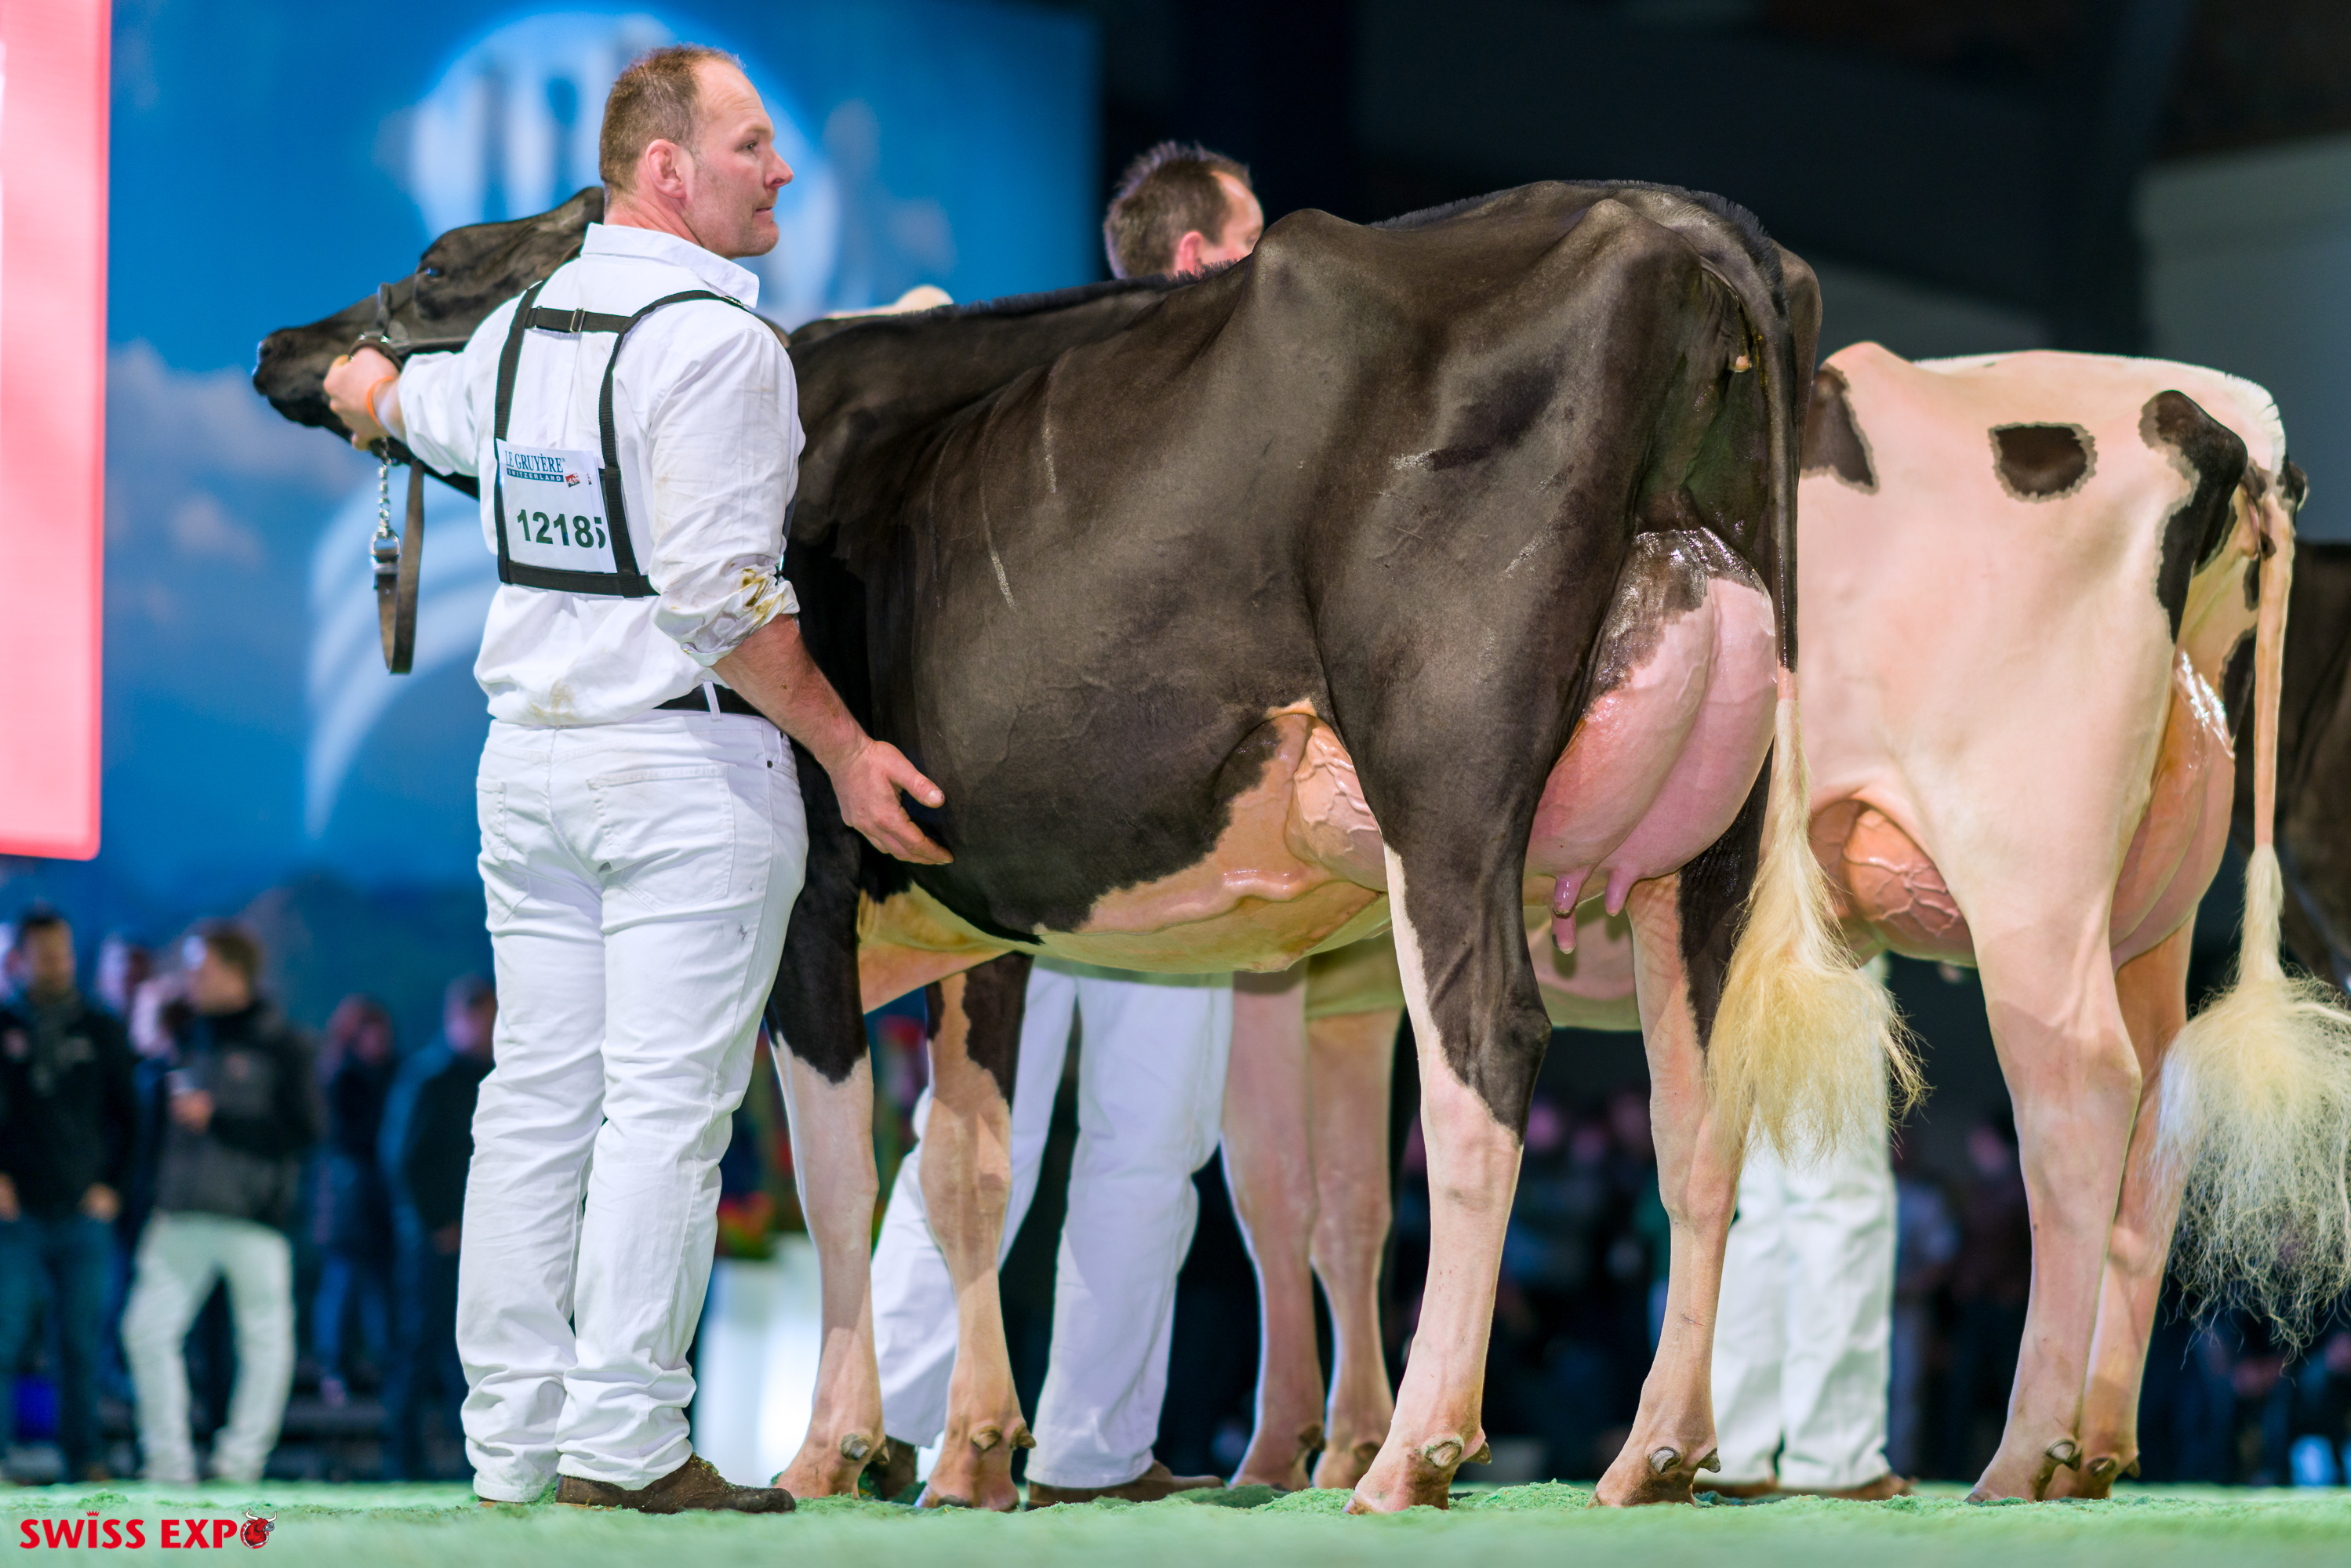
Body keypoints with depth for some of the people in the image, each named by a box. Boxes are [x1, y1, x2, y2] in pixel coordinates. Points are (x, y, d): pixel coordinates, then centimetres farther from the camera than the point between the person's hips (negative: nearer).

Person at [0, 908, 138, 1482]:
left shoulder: (102, 1030, 10)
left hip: (84, 1214, 1)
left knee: (83, 1344, 2)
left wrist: (111, 1185, 4)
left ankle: (84, 1457, 7)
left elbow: (126, 1116, 14)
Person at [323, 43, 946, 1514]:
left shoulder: (519, 327, 11)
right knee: (665, 1104, -5)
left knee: (537, 1099, 9)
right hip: (689, 761, -8)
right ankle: (624, 1441, -6)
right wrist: (847, 750, -13)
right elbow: (722, 596, -19)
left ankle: (511, 1443, 12)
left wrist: (376, 372, 56)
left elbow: (368, 394, 32)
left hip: (530, 755, 8)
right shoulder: (713, 341, -14)